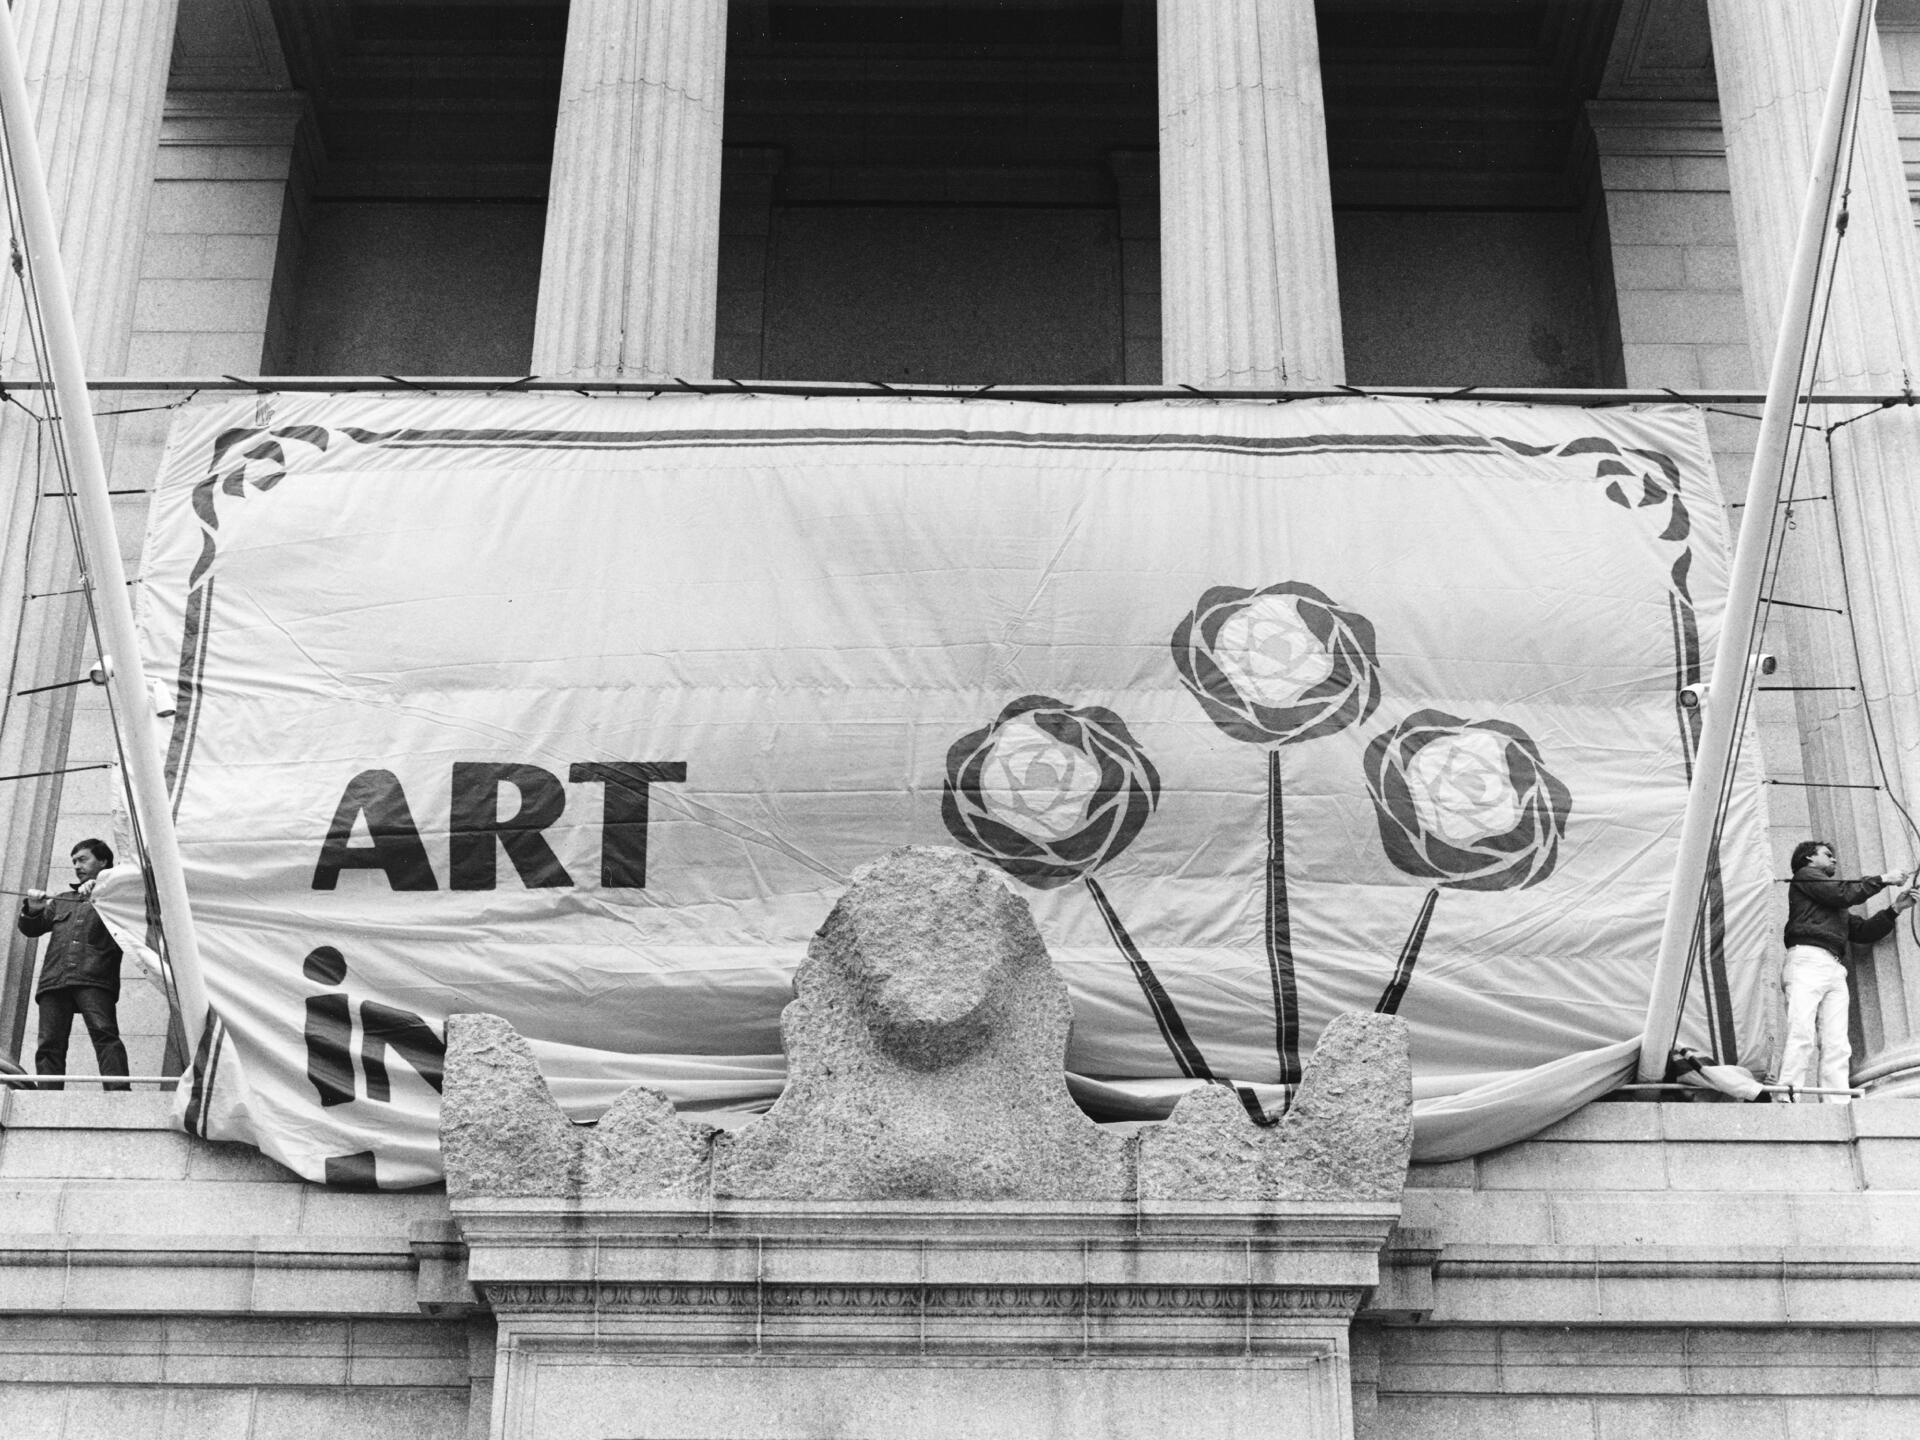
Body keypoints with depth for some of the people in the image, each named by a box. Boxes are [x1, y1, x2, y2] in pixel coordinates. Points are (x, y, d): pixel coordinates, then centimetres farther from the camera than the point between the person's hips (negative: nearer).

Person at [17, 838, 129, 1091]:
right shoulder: (61, 901, 33)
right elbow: (30, 928, 27)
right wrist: (32, 910, 4)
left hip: (94, 978, -5)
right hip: (54, 980, 5)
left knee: (104, 1032, -23)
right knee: (49, 1044, -8)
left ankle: (119, 1094, -34)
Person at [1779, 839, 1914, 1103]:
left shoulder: (1837, 908, 38)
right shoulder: (1805, 876, 16)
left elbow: (1862, 932, 28)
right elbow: (1844, 894, 1)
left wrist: (1895, 909, 19)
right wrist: (1882, 880, 11)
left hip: (1835, 970, 8)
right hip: (1808, 960, -8)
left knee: (1836, 1046, -8)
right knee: (1801, 1037, -21)